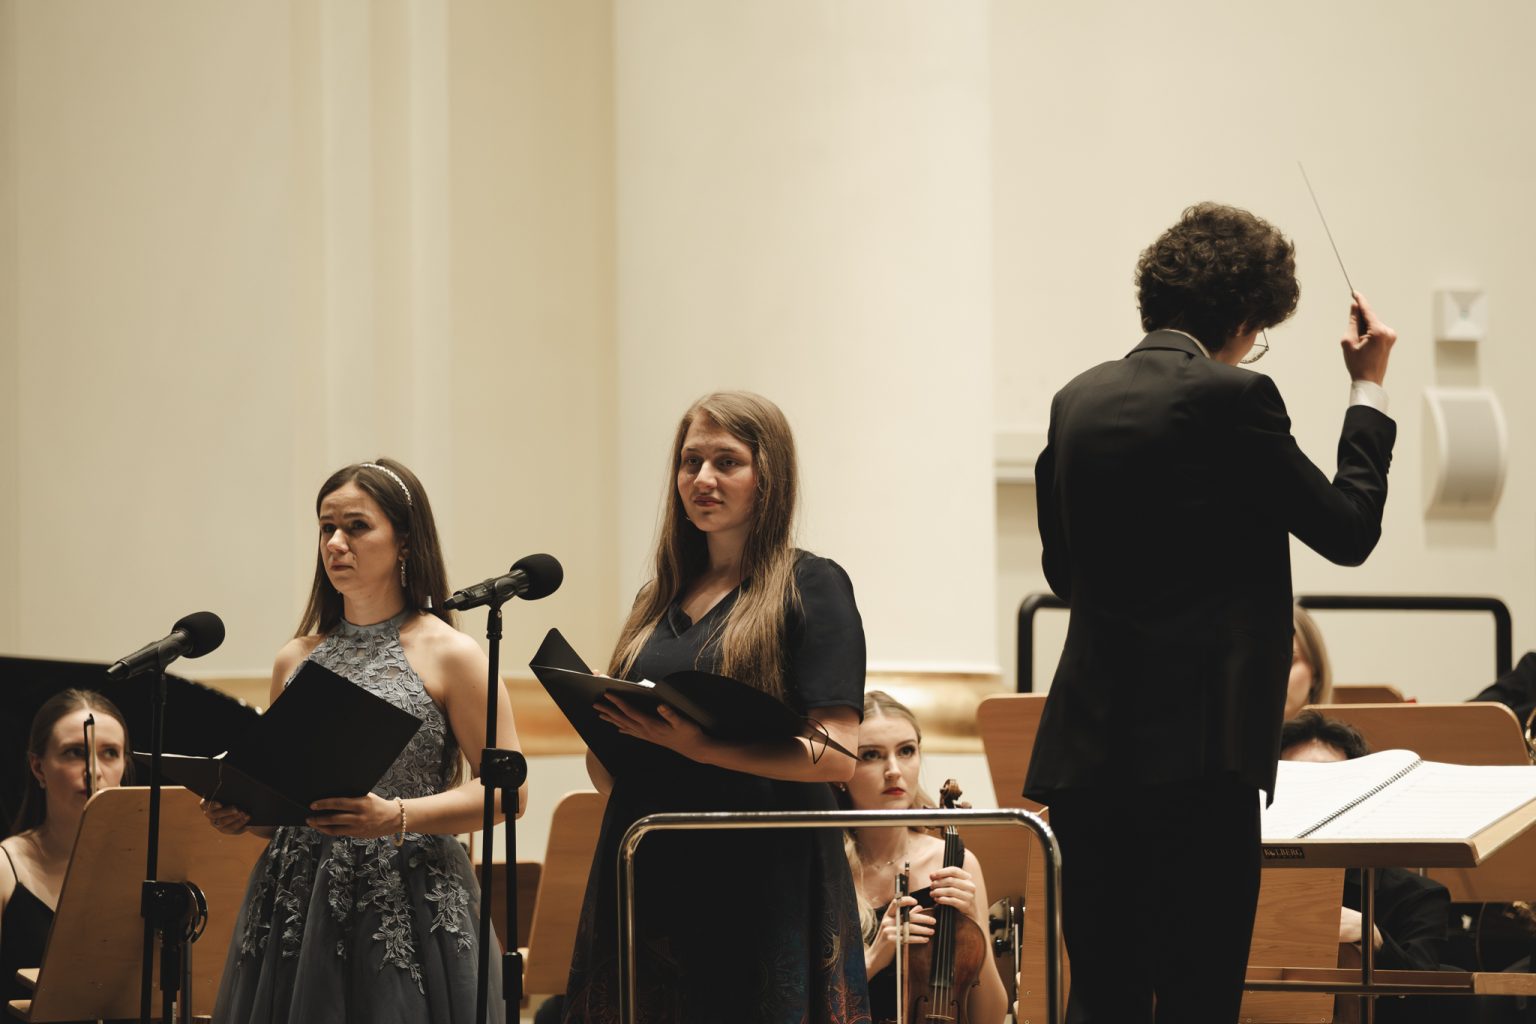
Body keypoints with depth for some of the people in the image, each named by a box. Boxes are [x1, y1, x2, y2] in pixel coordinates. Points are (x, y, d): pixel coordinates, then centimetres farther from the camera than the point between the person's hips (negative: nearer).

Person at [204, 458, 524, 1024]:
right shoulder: (296, 659, 14)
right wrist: (241, 812, -1)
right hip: (296, 908, 4)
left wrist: (398, 818, -18)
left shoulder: (450, 655, -1)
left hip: (404, 911, -4)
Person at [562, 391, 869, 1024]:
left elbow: (837, 755, -11)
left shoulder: (810, 587, 0)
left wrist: (702, 747, -22)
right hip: (650, 879, 5)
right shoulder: (659, 602, 17)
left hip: (762, 885, -5)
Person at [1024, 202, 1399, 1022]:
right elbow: (1347, 530, -2)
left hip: (1086, 740, 7)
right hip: (1198, 740, -7)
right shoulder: (1230, 398, -11)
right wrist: (1368, 391, 8)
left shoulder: (1078, 401, 10)